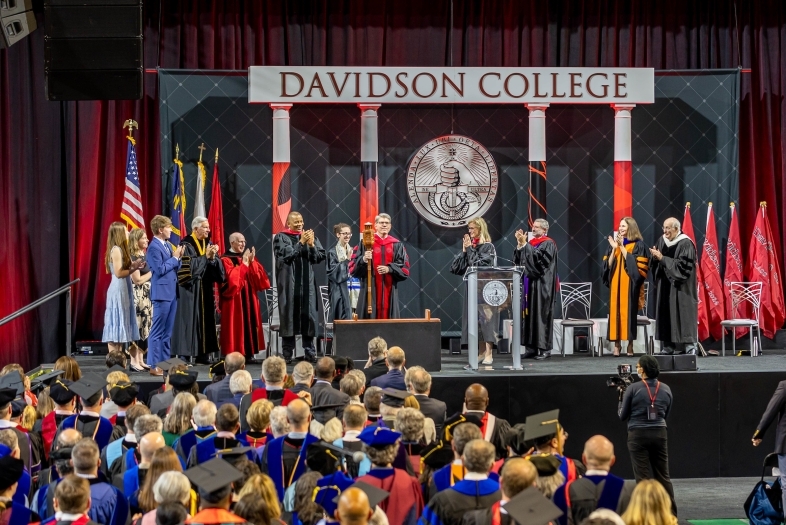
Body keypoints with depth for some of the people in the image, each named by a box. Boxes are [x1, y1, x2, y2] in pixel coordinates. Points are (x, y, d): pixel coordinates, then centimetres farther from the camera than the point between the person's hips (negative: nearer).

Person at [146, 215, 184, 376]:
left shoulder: (168, 245, 14)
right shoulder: (154, 247, -12)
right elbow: (160, 269, -20)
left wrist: (178, 257, 0)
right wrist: (175, 257, -12)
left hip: (172, 292, 9)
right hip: (162, 292, -9)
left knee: (167, 331, 12)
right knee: (157, 331, -6)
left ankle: (165, 362, 18)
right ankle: (154, 365, -4)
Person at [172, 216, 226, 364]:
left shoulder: (209, 244, 13)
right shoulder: (186, 244, -6)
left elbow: (218, 267, 6)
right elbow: (188, 266, -17)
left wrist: (213, 257, -13)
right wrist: (205, 257, -17)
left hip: (206, 289, 6)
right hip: (190, 289, -6)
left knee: (205, 319, 5)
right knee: (189, 319, -6)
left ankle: (203, 354, 10)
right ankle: (185, 355, -3)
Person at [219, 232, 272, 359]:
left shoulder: (248, 257, 14)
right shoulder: (226, 259, -6)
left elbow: (260, 275, 5)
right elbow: (232, 278, -19)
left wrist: (252, 262, -10)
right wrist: (244, 263, -16)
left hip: (249, 298, 7)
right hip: (234, 299, -7)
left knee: (249, 323, 6)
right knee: (236, 325, -7)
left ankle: (248, 353, 10)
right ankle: (235, 355, -5)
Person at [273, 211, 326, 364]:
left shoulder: (310, 236, 11)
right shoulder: (281, 237, 2)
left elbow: (320, 257, 4)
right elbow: (285, 255, -13)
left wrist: (311, 245, -13)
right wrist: (301, 243, -15)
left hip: (307, 283, 3)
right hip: (289, 283, -3)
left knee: (309, 315, 1)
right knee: (289, 315, -3)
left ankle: (310, 351, 6)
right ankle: (287, 353, 1)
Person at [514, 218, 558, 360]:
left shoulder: (548, 244, -5)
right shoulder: (531, 243, 17)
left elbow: (537, 257, -22)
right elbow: (517, 260, 10)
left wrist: (524, 244, -20)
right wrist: (520, 244, -3)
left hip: (541, 285, -7)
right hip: (529, 283, 7)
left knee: (541, 314, -7)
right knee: (529, 314, 4)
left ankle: (545, 349, -4)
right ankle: (531, 348, 6)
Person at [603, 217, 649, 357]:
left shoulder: (638, 244, 0)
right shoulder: (614, 243, 12)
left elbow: (636, 264, -11)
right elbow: (608, 265, 6)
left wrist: (622, 248, -10)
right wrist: (614, 248, -6)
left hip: (629, 284, -4)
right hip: (615, 283, 4)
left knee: (628, 312, -4)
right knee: (615, 312, -2)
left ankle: (630, 345, 1)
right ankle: (617, 344, -1)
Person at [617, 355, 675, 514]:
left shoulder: (633, 389, -10)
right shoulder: (666, 389, 3)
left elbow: (623, 415, -2)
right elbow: (666, 414, 14)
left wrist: (621, 398, 13)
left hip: (638, 435, -4)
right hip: (659, 434, 4)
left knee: (643, 477, 0)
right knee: (663, 476, 12)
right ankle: (671, 511, 14)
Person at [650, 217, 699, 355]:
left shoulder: (685, 244, -12)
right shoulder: (662, 241, 9)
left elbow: (683, 265, -20)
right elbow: (658, 261, 15)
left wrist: (662, 258, -18)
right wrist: (655, 257, -8)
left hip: (680, 288, -7)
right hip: (665, 285, 7)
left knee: (682, 315, -7)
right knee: (666, 316, 4)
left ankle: (689, 346, -5)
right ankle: (668, 346, 6)